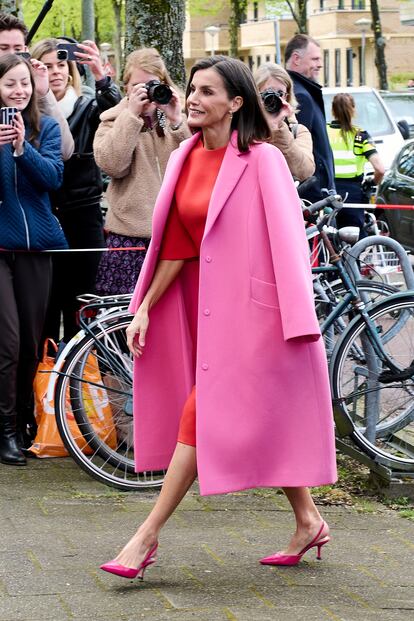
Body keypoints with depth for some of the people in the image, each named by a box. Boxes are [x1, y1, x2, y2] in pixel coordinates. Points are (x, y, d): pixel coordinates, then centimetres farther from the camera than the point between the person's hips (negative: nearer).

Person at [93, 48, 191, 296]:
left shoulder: (180, 120, 11)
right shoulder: (114, 121, 9)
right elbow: (112, 165, -9)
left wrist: (177, 121, -11)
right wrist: (132, 114, -11)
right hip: (130, 236, -1)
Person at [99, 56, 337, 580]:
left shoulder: (261, 161, -12)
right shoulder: (185, 161, 7)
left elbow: (285, 241, -13)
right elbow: (177, 245, 11)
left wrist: (297, 317, -17)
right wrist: (144, 308, 8)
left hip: (248, 306, -7)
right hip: (207, 303, 7)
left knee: (203, 417, -7)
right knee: (259, 419, 13)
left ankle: (148, 535, -5)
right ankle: (307, 521, 25)